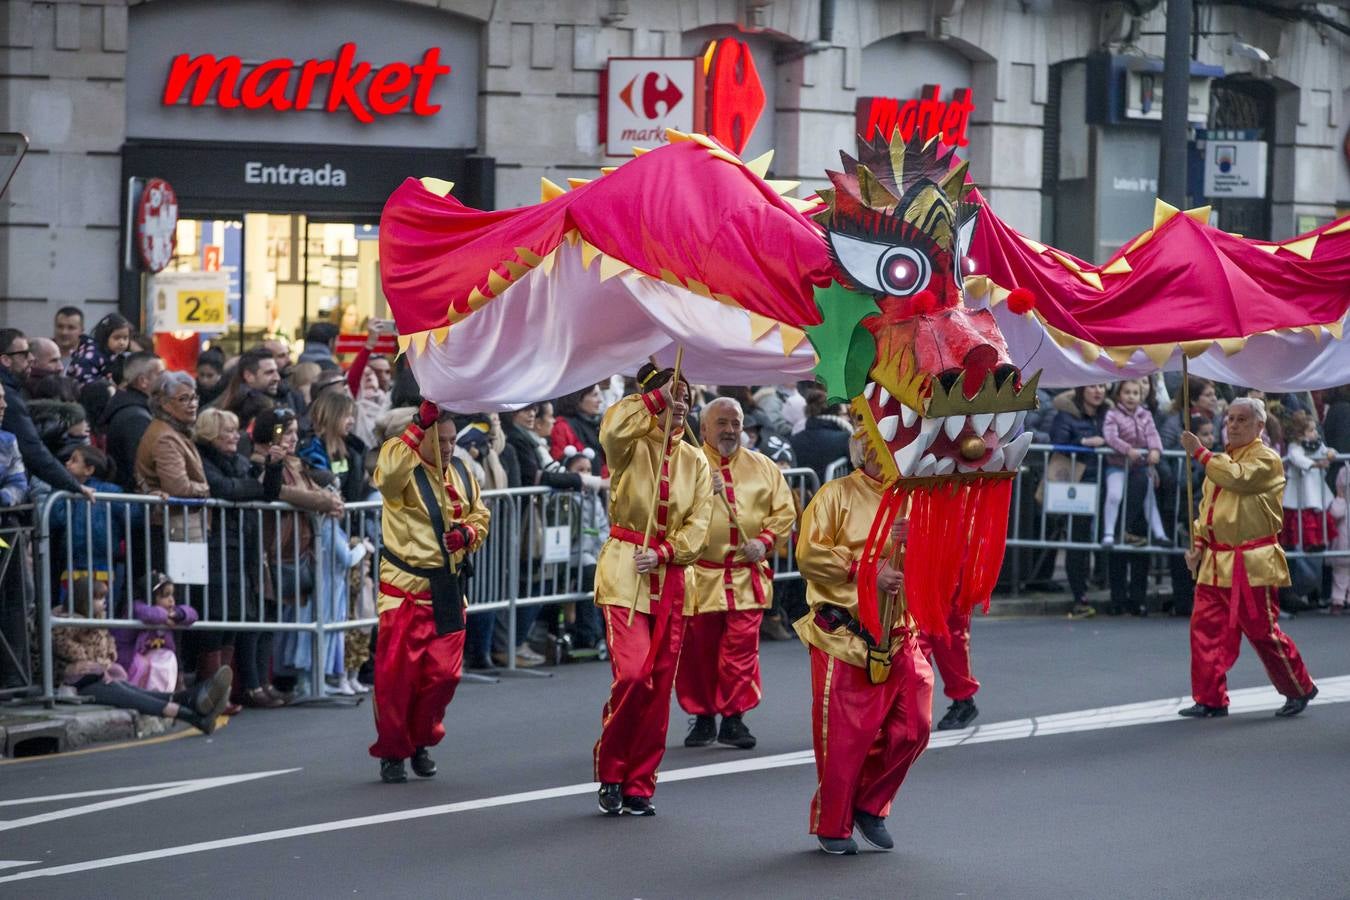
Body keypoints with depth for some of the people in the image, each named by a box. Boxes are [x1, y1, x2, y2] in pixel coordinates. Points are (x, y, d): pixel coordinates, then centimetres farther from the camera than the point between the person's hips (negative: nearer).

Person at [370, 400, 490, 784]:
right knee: (396, 674, -4)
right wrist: (419, 425, -38)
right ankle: (392, 752, 11)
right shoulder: (404, 471, -10)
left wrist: (468, 533, -4)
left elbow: (480, 516, 20)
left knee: (443, 673, 4)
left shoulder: (461, 474, 10)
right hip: (405, 590, -5)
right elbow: (387, 474, -35)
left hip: (447, 590, 5)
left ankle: (420, 741, 26)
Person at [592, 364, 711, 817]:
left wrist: (662, 552, -13)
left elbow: (697, 525, 2)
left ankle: (640, 784, 16)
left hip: (670, 578, 4)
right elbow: (614, 426, -28)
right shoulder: (632, 446, -2)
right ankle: (610, 772, 3)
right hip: (624, 572, -4)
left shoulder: (695, 461, 9)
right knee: (633, 674, -17)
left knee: (659, 685, 5)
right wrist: (656, 397, -27)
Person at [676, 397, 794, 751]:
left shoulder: (762, 467, 11)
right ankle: (702, 717, 16)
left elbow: (784, 511, 10)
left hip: (747, 576, 1)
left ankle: (734, 718, 2)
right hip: (699, 576, -1)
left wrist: (765, 540, -5)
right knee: (697, 651, 3)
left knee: (741, 648, -5)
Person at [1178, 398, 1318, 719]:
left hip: (1251, 565, -7)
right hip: (1215, 562, 7)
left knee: (1262, 630, -2)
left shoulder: (1266, 459, -6)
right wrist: (1198, 543, 8)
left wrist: (1199, 452, -19)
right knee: (1205, 628, 1)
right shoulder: (1221, 462, 18)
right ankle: (1211, 700, 7)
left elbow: (1238, 478, -25)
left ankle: (1299, 690, 16)